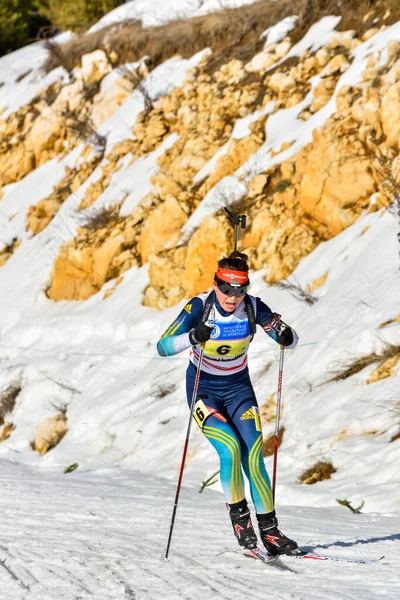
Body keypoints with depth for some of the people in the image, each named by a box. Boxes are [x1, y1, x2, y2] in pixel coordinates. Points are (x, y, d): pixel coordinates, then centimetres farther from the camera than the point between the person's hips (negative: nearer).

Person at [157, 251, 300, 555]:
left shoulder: (253, 307, -14)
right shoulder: (199, 307, -22)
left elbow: (289, 338, -6)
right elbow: (163, 347, -28)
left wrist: (286, 337, -31)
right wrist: (193, 337, -48)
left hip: (239, 388, 3)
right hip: (203, 390, -2)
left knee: (254, 458, -9)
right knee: (231, 448, -23)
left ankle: (269, 530, -2)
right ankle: (239, 516, -5)